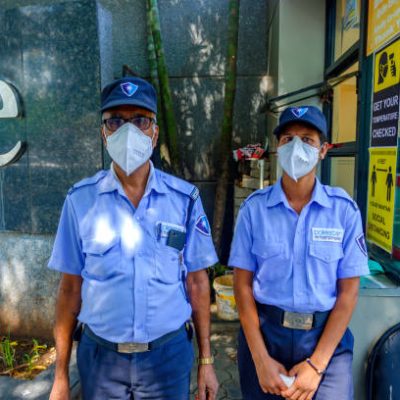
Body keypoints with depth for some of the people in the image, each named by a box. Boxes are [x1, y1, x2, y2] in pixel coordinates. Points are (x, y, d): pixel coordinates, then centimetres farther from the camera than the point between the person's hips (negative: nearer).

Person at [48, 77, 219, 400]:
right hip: (99, 356, 1)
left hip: (168, 354, 0)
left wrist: (206, 361, 1)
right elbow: (70, 288, -2)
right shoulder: (81, 200, -8)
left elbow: (197, 283, -2)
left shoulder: (185, 198, -8)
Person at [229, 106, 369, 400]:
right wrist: (261, 359, -8)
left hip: (326, 337, 0)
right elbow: (243, 285, -4)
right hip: (263, 333, 1)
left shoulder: (344, 209, -5)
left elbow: (349, 291, -4)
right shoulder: (254, 207, -5)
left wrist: (316, 364, -10)